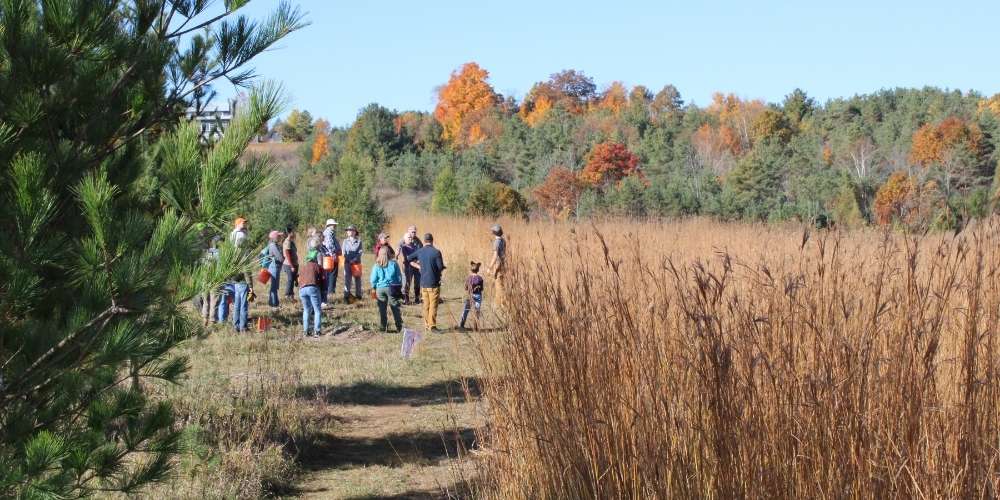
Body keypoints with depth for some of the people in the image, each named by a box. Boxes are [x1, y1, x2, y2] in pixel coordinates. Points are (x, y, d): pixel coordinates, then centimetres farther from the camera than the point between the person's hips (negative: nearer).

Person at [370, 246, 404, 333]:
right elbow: (399, 277, -2)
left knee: (382, 309, 10)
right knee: (395, 308, 8)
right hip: (391, 288, -1)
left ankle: (383, 328, 12)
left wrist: (374, 289, 12)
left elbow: (373, 280, -2)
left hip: (380, 289, 1)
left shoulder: (377, 266, -6)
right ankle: (399, 328, 9)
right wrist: (399, 288, 10)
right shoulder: (393, 264, -7)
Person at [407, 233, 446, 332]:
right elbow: (441, 267, -14)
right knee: (433, 305, -1)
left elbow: (408, 259, 15)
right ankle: (432, 325, -3)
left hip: (423, 282, 5)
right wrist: (443, 268, 9)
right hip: (433, 283, -5)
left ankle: (427, 324, 18)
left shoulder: (420, 252, 3)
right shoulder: (436, 252, -12)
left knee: (426, 305, 14)